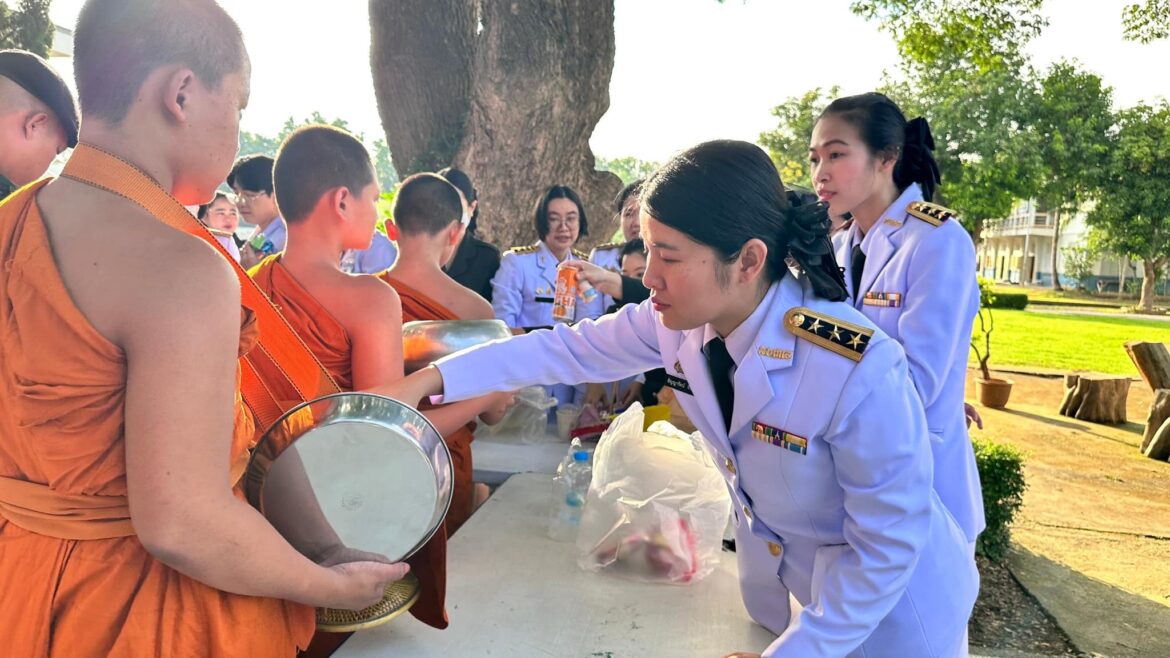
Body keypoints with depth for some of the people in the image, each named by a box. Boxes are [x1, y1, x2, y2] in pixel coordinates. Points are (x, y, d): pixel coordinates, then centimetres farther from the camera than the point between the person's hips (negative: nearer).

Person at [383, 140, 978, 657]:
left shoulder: (859, 370, -35)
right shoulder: (675, 323, -18)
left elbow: (889, 544, -25)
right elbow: (570, 349, -7)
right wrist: (428, 380, -11)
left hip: (889, 605, -4)